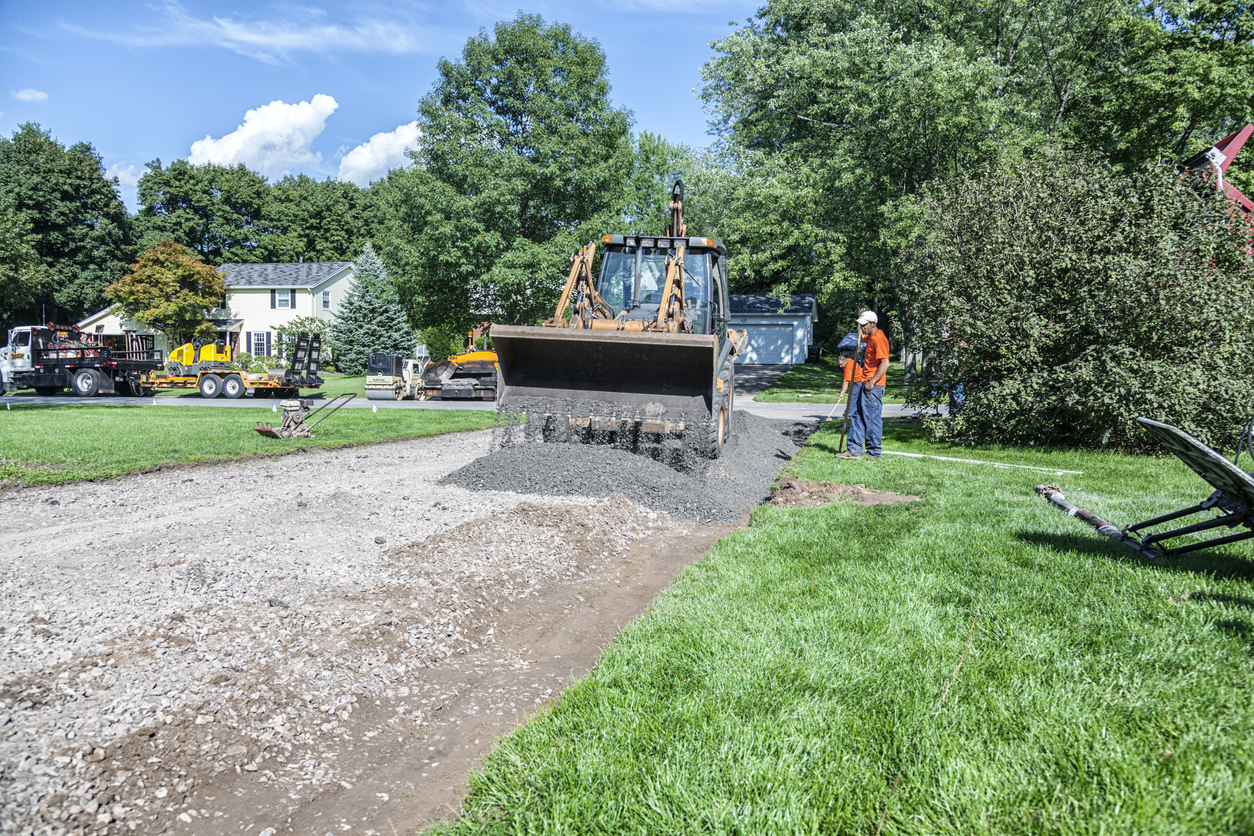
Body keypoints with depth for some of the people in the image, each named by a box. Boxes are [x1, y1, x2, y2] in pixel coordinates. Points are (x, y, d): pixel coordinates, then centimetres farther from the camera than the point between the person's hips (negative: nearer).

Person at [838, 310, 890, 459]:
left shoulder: (878, 338, -14)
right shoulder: (871, 337, 16)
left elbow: (885, 363, -22)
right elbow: (862, 337, 42)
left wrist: (872, 382, -24)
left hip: (873, 386, -10)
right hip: (864, 383, 10)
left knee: (872, 417, -4)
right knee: (856, 414, 9)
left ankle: (874, 452, 6)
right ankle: (855, 451, 12)